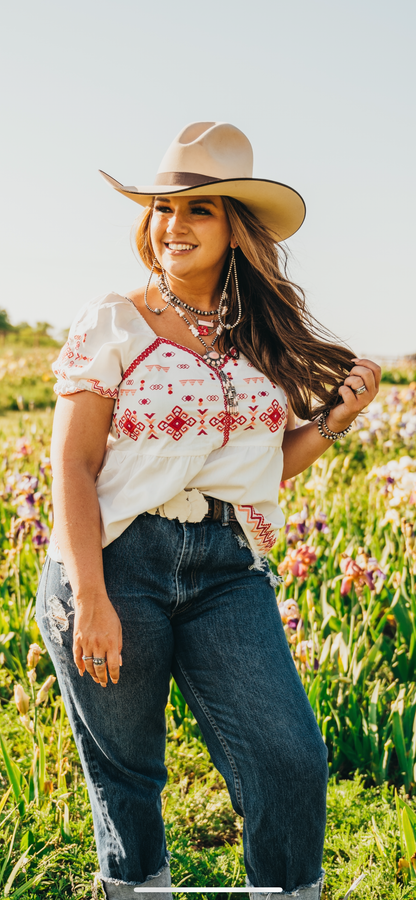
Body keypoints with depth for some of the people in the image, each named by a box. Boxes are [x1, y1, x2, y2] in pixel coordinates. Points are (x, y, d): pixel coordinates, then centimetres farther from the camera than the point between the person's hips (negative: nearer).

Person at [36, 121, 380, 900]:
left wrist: (335, 420, 0)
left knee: (292, 763, -7)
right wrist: (90, 598, -14)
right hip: (116, 561, -2)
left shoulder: (270, 335, 9)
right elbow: (72, 465, -5)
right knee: (125, 778, 9)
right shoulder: (112, 324, -1)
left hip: (230, 573, 3)